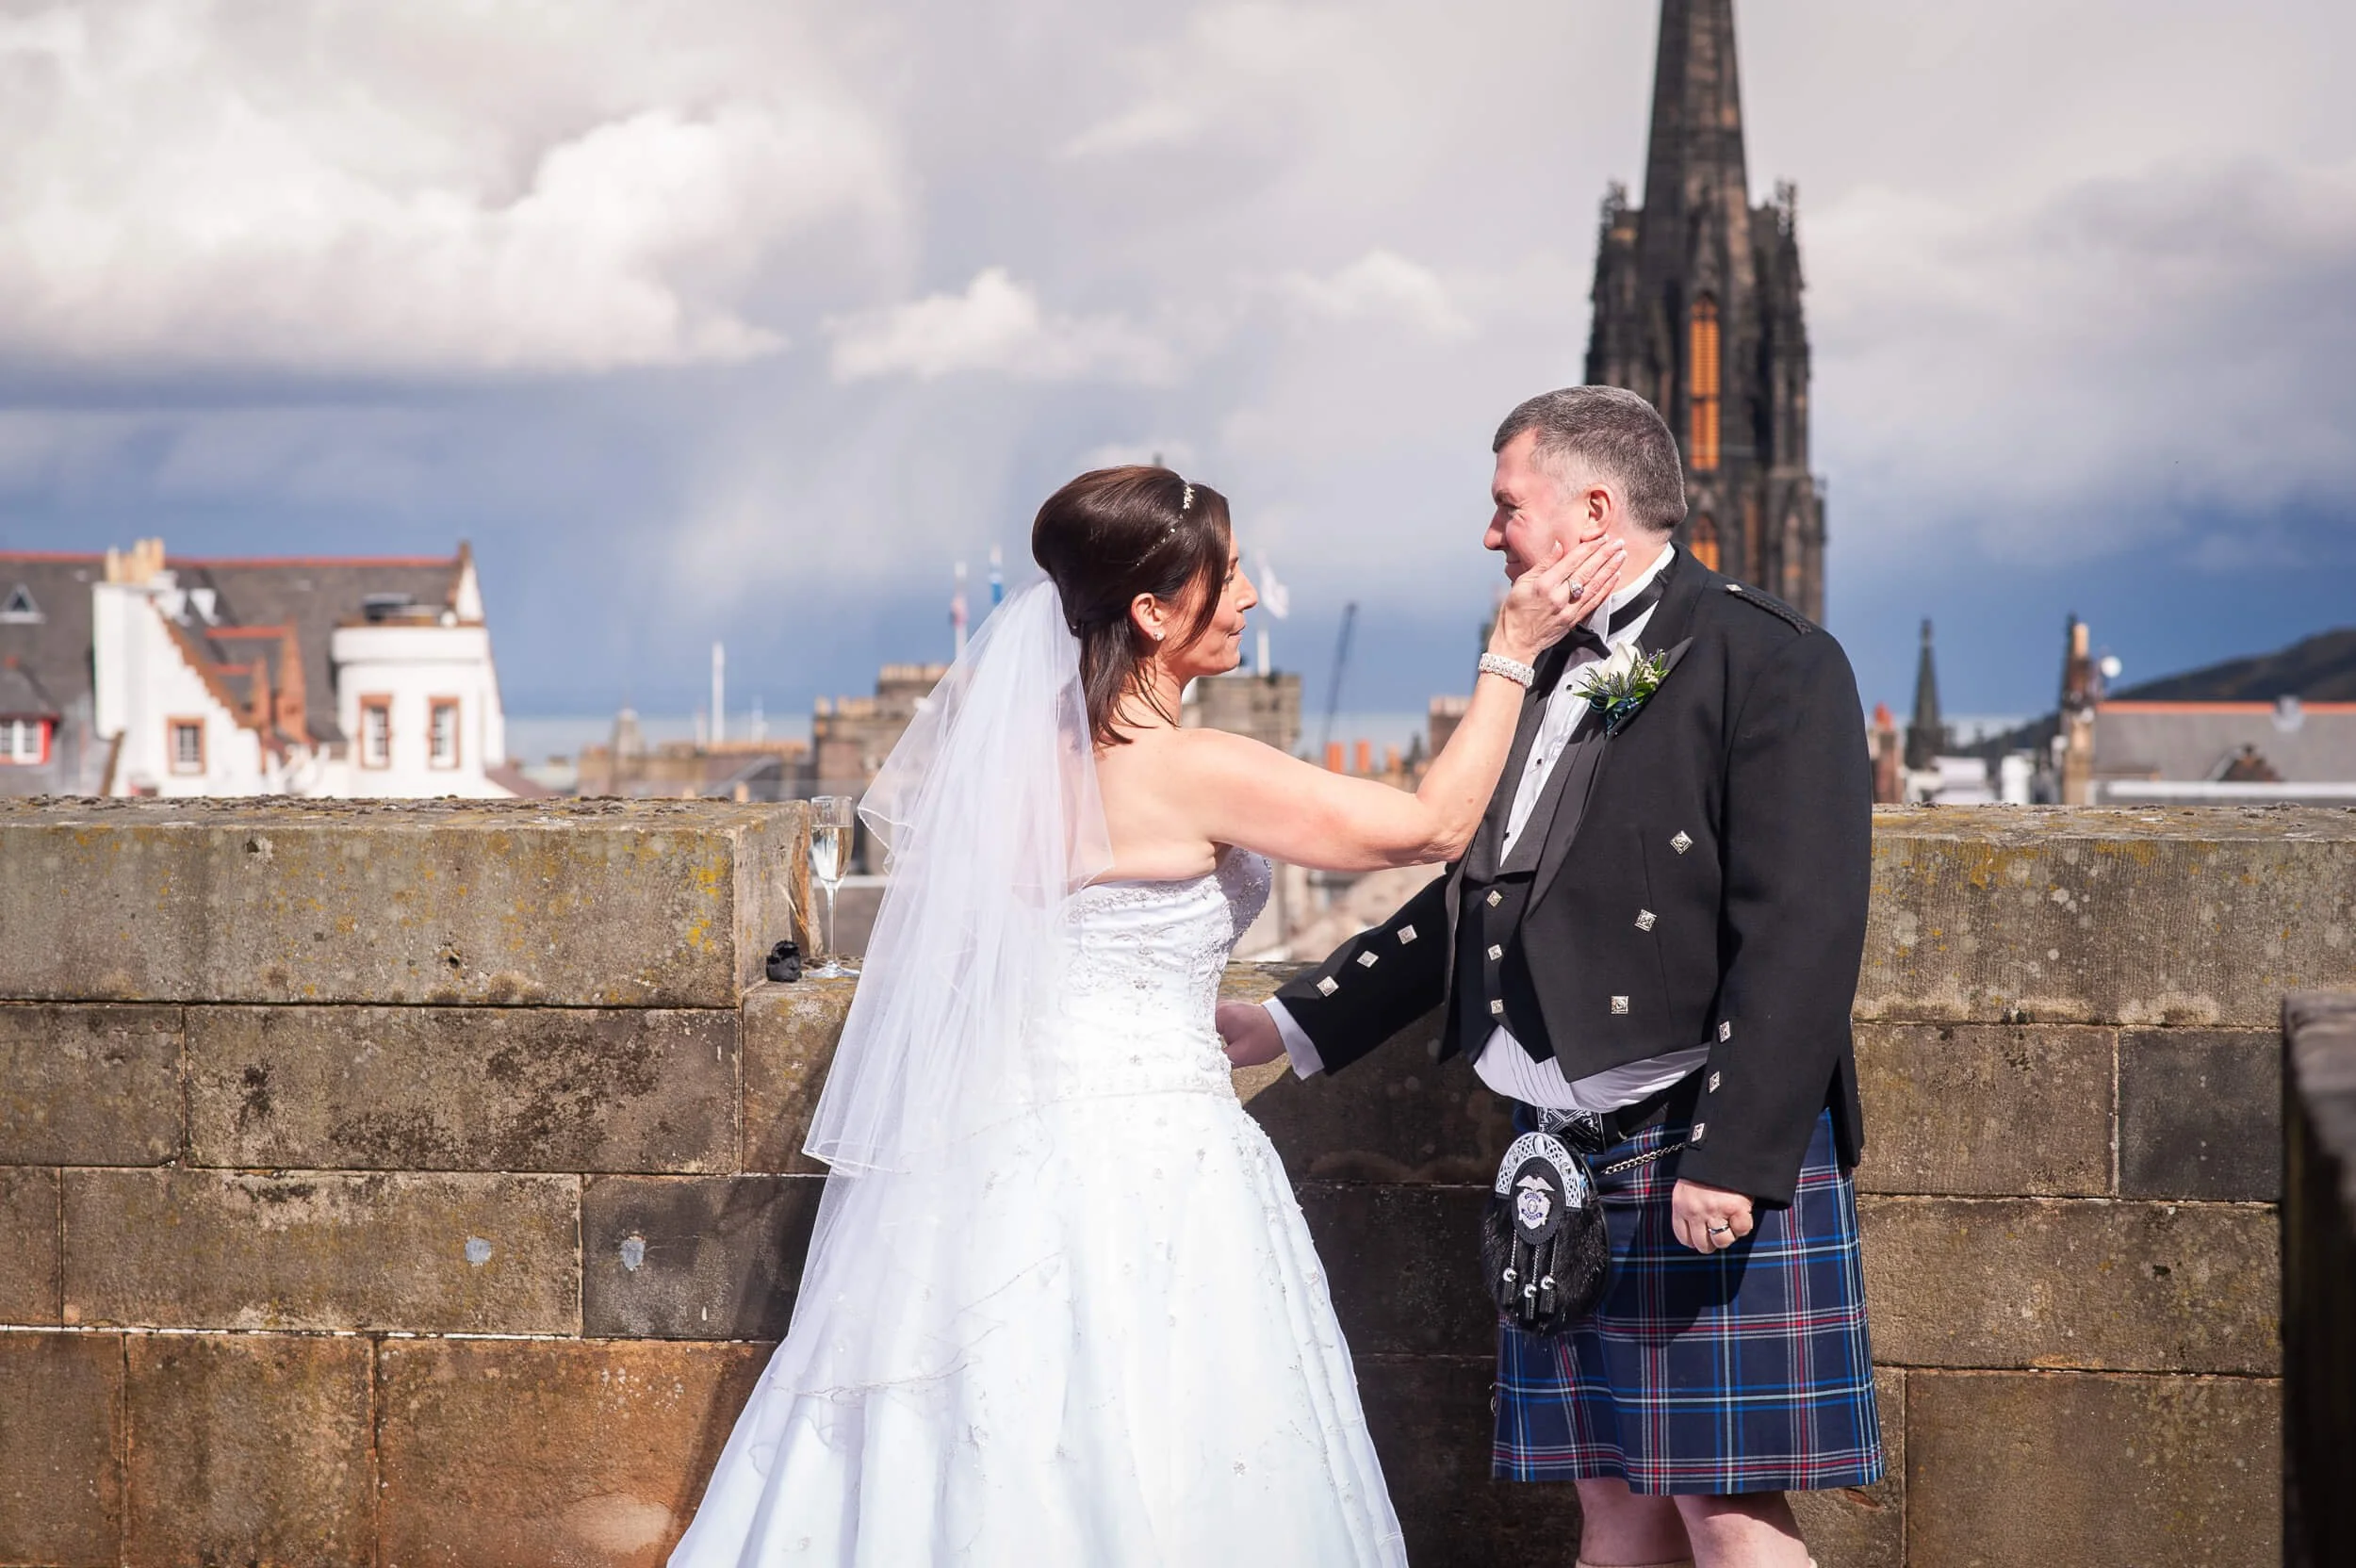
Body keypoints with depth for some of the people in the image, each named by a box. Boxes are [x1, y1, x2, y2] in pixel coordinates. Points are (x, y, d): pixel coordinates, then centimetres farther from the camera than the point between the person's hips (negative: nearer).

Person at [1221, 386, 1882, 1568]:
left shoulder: (1768, 661, -8)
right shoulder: (1547, 676, 17)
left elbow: (1801, 934, -16)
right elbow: (1470, 899, 23)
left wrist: (1733, 1156, -21)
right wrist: (1292, 1025, 20)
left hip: (1712, 1158, -7)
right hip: (1565, 1161, 8)